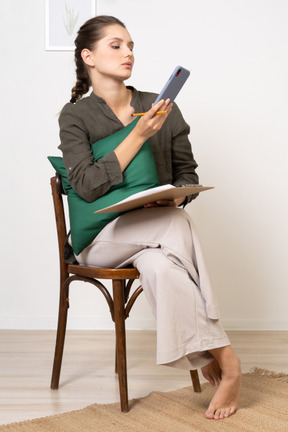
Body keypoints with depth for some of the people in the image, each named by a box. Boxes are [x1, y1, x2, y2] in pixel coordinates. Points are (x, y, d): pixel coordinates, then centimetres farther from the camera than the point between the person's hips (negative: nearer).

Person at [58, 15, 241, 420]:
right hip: (103, 237, -2)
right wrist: (140, 134, -18)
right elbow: (88, 185, -14)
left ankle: (213, 364, -27)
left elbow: (188, 174, 15)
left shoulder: (163, 108, 9)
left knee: (160, 266, -35)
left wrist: (175, 196, -9)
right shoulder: (75, 116, 1)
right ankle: (226, 362, -30)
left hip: (159, 230, 2)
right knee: (176, 225, -33)